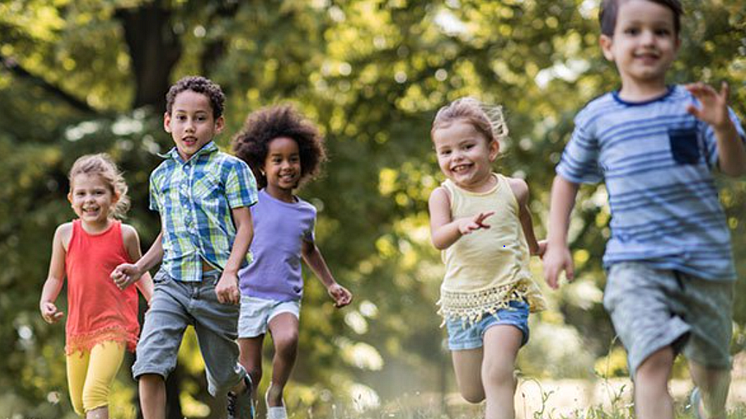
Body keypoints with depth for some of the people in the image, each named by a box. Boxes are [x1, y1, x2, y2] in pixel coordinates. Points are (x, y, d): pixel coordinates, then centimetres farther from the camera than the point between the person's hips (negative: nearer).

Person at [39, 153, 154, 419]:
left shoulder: (125, 234, -3)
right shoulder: (65, 234, 3)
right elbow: (55, 277, 11)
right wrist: (46, 302, -8)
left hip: (113, 327, -5)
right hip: (78, 328, 5)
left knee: (94, 394, -23)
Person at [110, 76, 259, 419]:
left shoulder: (229, 168, -2)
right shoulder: (161, 175, 12)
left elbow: (244, 227, -6)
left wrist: (230, 273, -20)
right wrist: (139, 268, 10)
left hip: (215, 286, -3)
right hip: (172, 284, 3)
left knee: (223, 379, 12)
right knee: (149, 362, -19)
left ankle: (242, 385, 48)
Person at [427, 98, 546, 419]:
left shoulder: (513, 190, -2)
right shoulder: (443, 195, -5)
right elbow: (438, 239, -23)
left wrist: (535, 248, 40)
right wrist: (461, 225, -45)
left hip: (507, 296, -2)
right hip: (461, 301, 2)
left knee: (496, 375, -22)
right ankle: (507, 375, 47)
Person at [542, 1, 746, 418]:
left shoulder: (695, 104, -1)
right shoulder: (596, 118, 4)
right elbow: (568, 177, 19)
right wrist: (557, 244, 10)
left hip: (705, 258, 1)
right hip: (635, 263, -1)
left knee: (711, 366, 16)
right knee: (653, 360, -23)